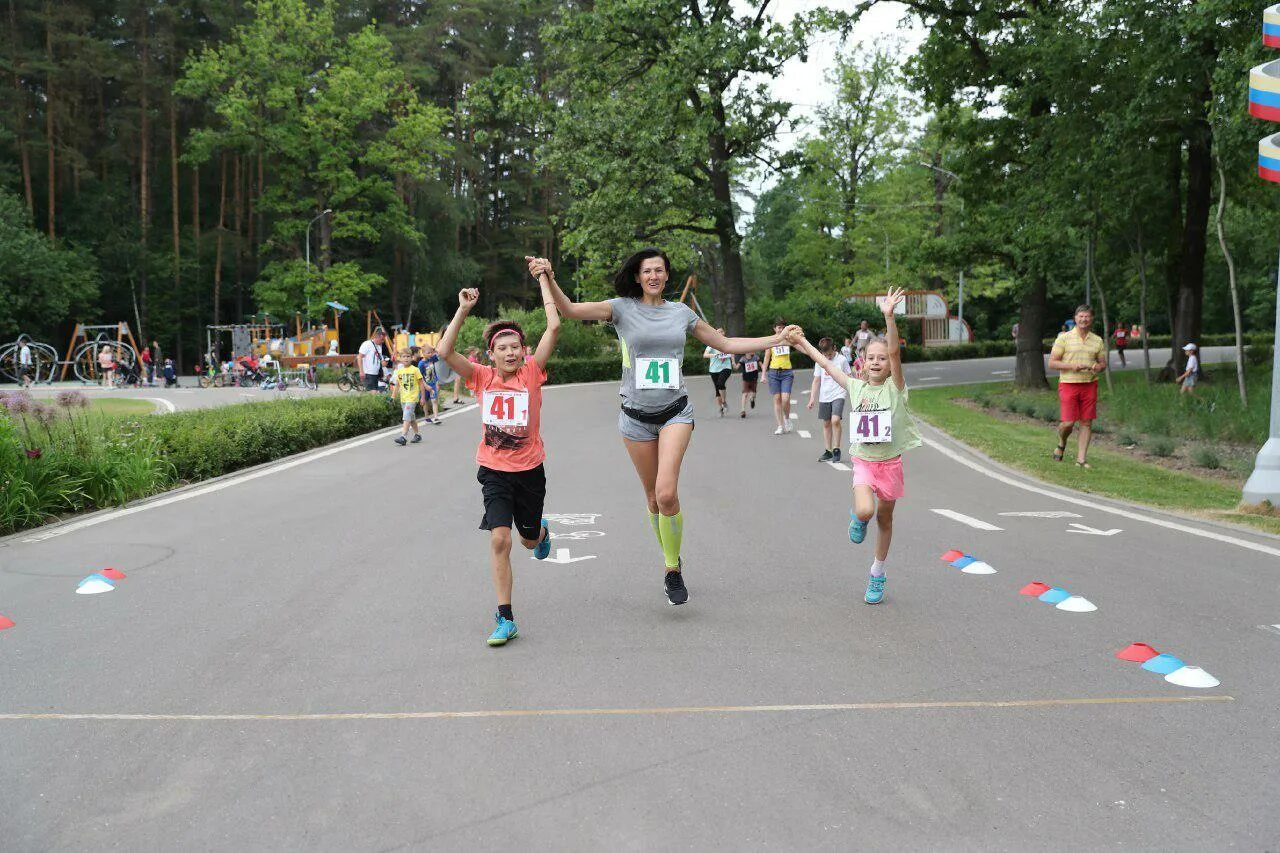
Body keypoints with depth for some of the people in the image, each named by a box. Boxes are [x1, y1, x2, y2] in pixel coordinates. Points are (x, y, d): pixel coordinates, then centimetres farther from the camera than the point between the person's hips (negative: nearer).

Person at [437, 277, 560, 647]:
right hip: (494, 471, 0)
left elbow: (554, 327, -15)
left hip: (530, 470, 0)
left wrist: (543, 280, -10)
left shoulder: (532, 372, -7)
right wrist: (463, 310, -17)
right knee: (499, 539, -14)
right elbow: (445, 351, -15)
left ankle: (542, 532, 57)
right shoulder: (482, 377, -3)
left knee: (529, 539, 17)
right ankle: (505, 618, -6)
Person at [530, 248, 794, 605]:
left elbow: (726, 344, 17)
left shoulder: (681, 312, 7)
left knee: (666, 494, -18)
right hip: (636, 415, 0)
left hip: (675, 411, 0)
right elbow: (570, 310, -14)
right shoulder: (622, 308, -1)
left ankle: (672, 570, 1)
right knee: (654, 498, 9)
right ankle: (672, 561, 31)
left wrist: (777, 339, 15)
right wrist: (549, 278, -32)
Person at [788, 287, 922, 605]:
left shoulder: (895, 388, -9)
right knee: (865, 511, -24)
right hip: (863, 462, 1)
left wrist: (889, 317, -38)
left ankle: (877, 575, 30)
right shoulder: (856, 387, 0)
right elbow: (826, 364, 11)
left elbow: (895, 352, -25)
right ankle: (858, 518, 14)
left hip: (890, 463, -1)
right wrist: (802, 342, 16)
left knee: (884, 521, 12)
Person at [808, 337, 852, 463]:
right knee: (826, 423, 8)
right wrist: (812, 398, 5)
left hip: (839, 394, -4)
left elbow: (848, 378, 2)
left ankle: (836, 449, -9)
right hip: (824, 396, 4)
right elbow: (817, 380, 10)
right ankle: (828, 451, 17)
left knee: (835, 420, -20)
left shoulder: (842, 360, -4)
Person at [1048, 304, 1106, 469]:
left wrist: (1097, 367, -8)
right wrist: (1072, 366, -16)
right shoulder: (1064, 338, 0)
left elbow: (1103, 363, 17)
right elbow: (1052, 363, -2)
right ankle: (1061, 444, 25)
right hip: (1068, 384, -3)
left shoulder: (1097, 341, 11)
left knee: (1087, 422, 1)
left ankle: (1081, 459, 8)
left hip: (1089, 385, 3)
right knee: (1067, 422, -8)